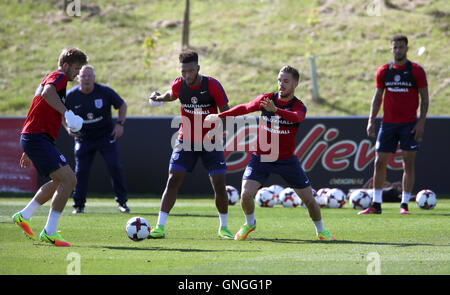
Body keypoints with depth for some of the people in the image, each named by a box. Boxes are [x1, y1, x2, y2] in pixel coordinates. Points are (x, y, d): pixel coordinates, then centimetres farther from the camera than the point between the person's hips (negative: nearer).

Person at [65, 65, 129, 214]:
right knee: (81, 171, -5)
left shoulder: (105, 92, -14)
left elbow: (122, 105, 1)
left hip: (106, 136, -1)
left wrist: (120, 124, -11)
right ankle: (78, 205, 10)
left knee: (115, 167, -10)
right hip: (83, 139, 1)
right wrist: (68, 127, -13)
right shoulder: (71, 96, -12)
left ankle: (121, 202, 3)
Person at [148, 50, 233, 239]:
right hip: (186, 141, 2)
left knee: (219, 186, -6)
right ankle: (160, 227, -6)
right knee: (173, 181, -8)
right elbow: (171, 95, 20)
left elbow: (226, 112, -8)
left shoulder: (212, 86, -15)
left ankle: (223, 227, 14)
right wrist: (158, 98, 1)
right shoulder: (178, 85, -6)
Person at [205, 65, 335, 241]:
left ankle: (320, 230, 25)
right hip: (261, 157, 1)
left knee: (309, 199, -1)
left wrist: (276, 110, -55)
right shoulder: (266, 99, -3)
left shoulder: (298, 107, -12)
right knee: (246, 194, -16)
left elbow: (296, 117, -37)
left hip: (287, 159, -1)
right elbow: (245, 108, 15)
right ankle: (249, 223, 15)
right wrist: (220, 116, 14)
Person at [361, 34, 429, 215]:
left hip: (409, 124, -3)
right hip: (388, 123, 3)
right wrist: (371, 121, 4)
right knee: (380, 162, 1)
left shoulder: (416, 71, -2)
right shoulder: (384, 71, 7)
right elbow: (377, 97, 12)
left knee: (408, 163, -5)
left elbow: (424, 98, -1)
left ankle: (404, 205, 0)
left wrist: (421, 121, -10)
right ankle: (376, 204, 7)